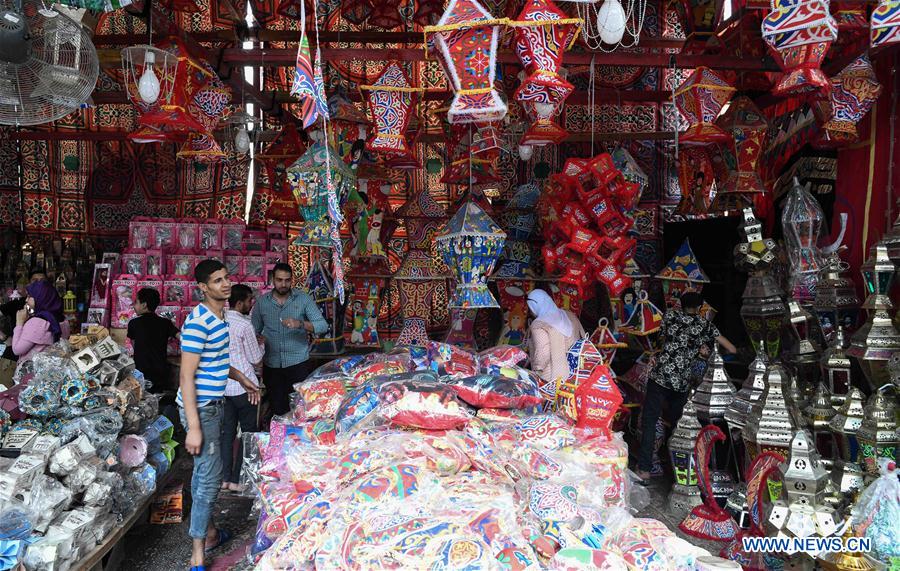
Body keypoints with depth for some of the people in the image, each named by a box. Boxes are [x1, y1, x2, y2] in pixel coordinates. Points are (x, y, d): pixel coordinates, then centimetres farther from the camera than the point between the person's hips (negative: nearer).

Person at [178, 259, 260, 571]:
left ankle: (208, 532, 35)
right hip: (200, 407, -9)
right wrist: (193, 426, -26)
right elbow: (187, 376, -24)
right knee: (210, 475, -5)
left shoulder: (220, 317, 8)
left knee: (204, 470, 20)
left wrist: (241, 378, 27)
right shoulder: (198, 323, -22)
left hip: (214, 404, 9)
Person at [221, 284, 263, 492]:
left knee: (227, 432, 14)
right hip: (243, 386, -7)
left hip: (223, 386, 7)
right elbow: (257, 360, -9)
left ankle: (225, 478, 18)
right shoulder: (244, 325, -16)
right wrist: (261, 344, 9)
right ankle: (237, 480, 8)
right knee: (248, 432, 6)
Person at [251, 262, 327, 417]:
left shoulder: (304, 299, -3)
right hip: (272, 365, 2)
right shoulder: (262, 302, 5)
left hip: (298, 363, -2)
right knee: (277, 409, 9)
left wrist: (300, 324, -27)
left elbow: (322, 326, -11)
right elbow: (254, 331, 11)